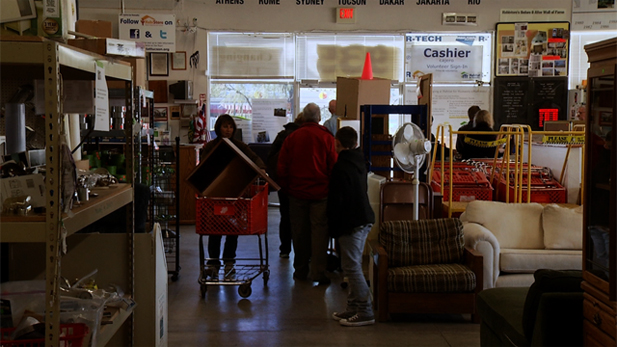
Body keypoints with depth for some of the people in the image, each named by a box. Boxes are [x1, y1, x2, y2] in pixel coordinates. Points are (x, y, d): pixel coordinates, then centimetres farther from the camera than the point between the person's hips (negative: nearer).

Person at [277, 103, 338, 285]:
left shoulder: (292, 138, 1)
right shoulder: (327, 138, -6)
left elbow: (281, 167, 4)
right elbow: (334, 167, -4)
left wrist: (286, 188, 15)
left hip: (297, 192, 3)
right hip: (320, 193, -2)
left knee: (299, 231, 11)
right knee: (319, 230, 1)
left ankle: (300, 269, 20)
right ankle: (318, 272, -3)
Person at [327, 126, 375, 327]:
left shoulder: (341, 167, -16)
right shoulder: (360, 161, 12)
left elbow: (336, 200, -17)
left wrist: (332, 227, -10)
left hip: (350, 223, -10)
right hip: (365, 219, 10)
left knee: (351, 266, -6)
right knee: (354, 265, 16)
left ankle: (365, 312, -5)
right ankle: (354, 307, 21)